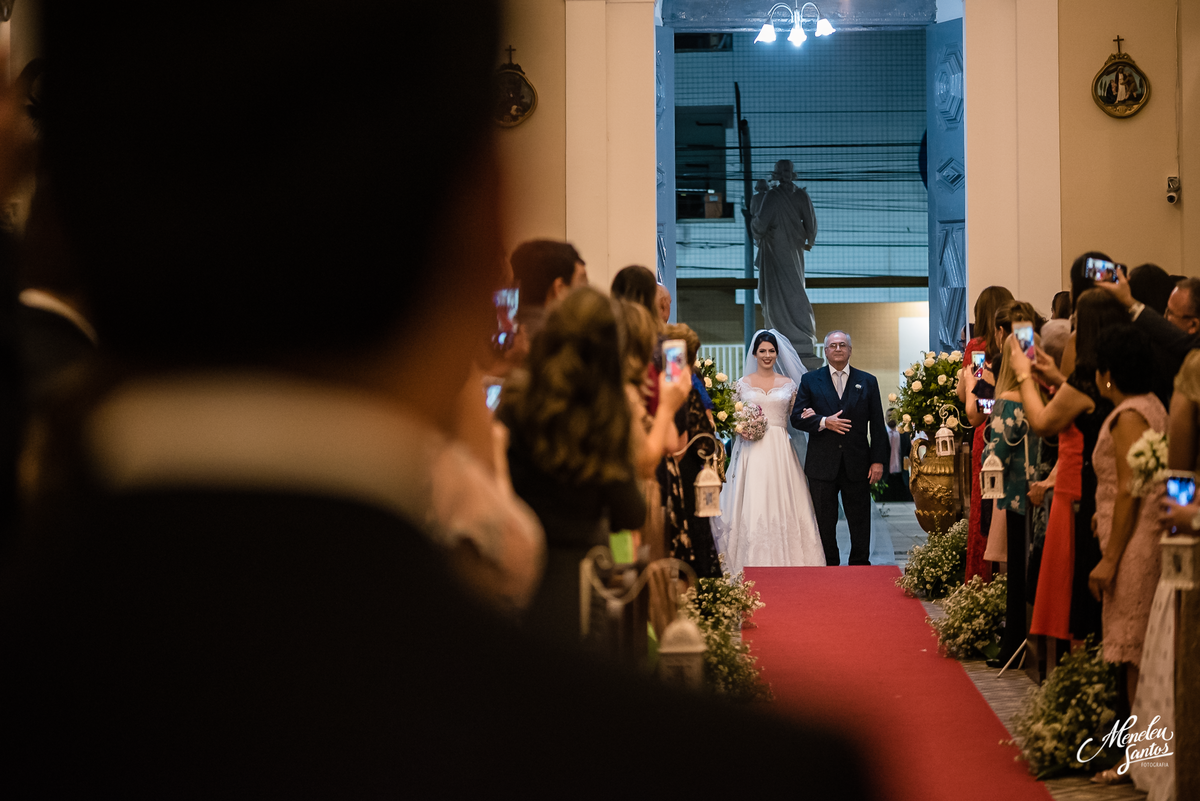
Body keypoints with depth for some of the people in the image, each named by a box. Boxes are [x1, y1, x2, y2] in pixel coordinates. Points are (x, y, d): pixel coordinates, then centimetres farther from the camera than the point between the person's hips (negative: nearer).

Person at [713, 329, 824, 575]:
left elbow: (795, 419, 12)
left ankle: (785, 561, 1)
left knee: (782, 505, -3)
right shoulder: (743, 383, 7)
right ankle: (753, 563, -2)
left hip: (780, 451, 1)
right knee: (751, 506, -5)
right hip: (751, 451, -1)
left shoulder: (788, 384, 9)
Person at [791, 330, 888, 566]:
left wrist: (878, 460, -2)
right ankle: (829, 566, 14)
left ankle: (860, 565, 12)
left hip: (857, 464, 0)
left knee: (860, 520, 4)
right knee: (825, 522, 5)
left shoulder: (867, 382, 9)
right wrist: (824, 422, -16)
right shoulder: (810, 380, 7)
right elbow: (797, 417, 0)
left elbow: (877, 425, 6)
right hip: (822, 464, 0)